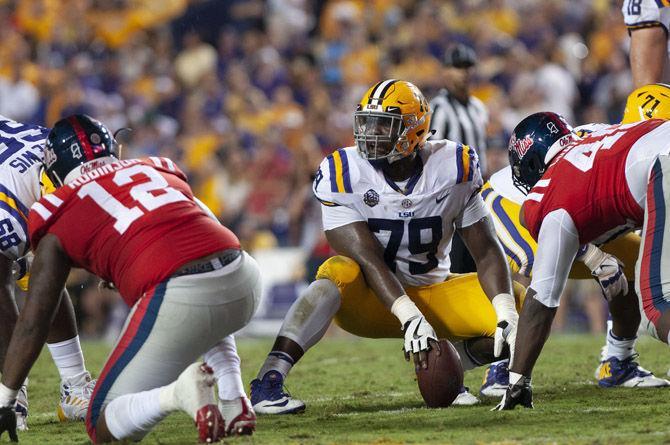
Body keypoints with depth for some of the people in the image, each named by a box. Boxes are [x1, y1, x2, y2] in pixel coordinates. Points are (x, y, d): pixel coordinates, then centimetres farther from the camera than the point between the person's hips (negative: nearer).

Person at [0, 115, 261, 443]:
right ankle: (235, 403, 19)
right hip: (245, 280, 5)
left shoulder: (59, 217, 14)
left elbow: (34, 318, 12)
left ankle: (179, 392, -19)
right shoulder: (161, 170, 27)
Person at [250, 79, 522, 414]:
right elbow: (368, 259, -23)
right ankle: (268, 382, -46)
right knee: (340, 271, -37)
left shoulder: (454, 168, -9)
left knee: (517, 308, -19)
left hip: (431, 294, 3)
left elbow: (487, 251, -7)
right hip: (369, 302, -3)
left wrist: (506, 312, -24)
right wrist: (409, 317, -36)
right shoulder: (342, 175, -16)